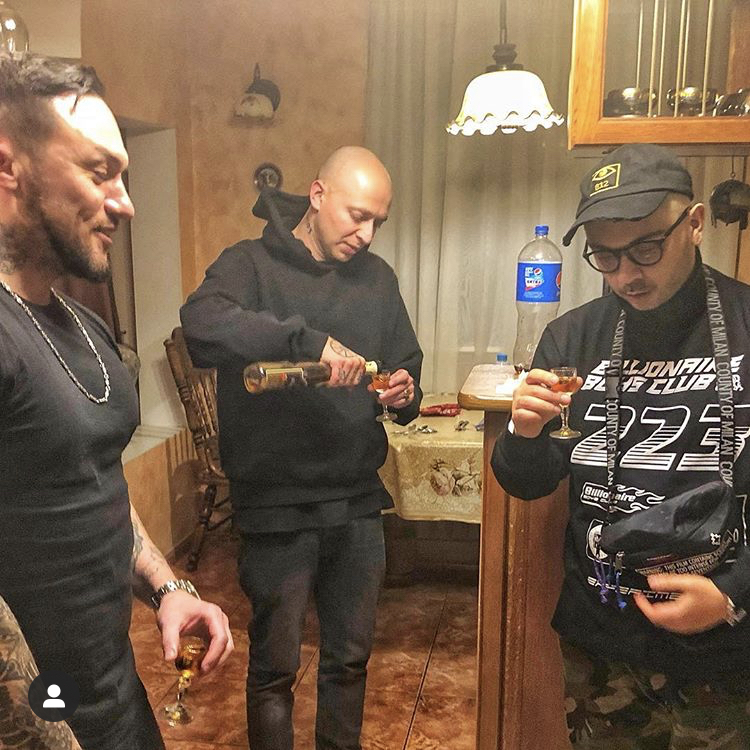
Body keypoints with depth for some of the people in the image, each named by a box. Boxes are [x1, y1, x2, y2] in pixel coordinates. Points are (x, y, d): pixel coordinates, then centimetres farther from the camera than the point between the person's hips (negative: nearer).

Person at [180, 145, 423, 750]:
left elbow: (406, 368, 16)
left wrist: (405, 394, -7)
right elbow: (201, 324, -28)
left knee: (350, 659, 20)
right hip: (277, 508, -4)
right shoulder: (252, 264, -7)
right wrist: (307, 339, -37)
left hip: (358, 502, 5)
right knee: (275, 667, 13)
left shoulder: (377, 277, 9)